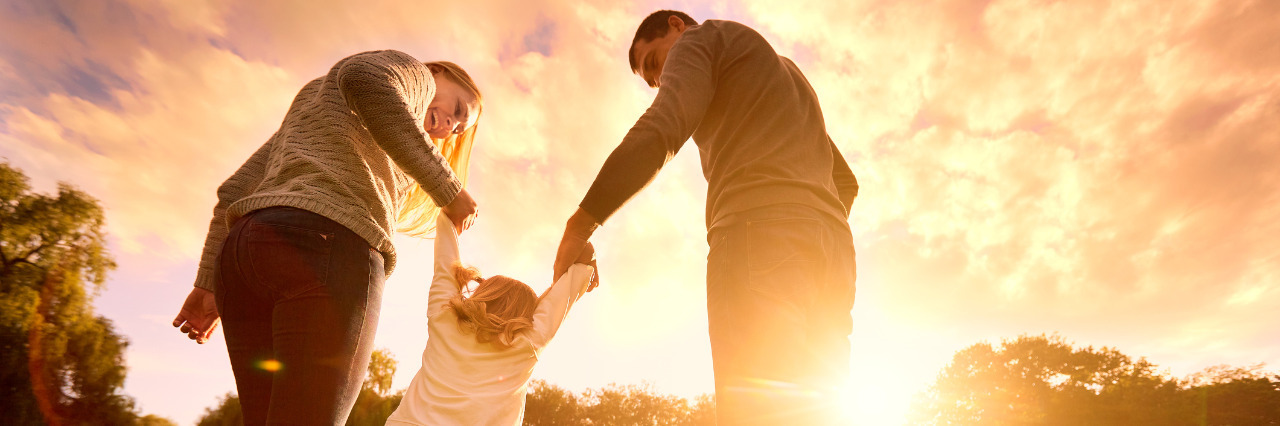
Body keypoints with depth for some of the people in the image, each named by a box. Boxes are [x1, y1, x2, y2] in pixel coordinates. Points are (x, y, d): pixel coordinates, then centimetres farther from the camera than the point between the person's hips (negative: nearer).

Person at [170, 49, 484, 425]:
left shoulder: (310, 101, 37)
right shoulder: (412, 73, 15)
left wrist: (208, 284, 24)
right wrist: (448, 188, -10)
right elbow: (363, 78, -12)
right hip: (328, 246, -8)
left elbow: (235, 191, 28)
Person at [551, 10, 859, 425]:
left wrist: (580, 224, -7)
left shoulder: (702, 38, 14)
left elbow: (658, 132, -8)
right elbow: (846, 181, 33)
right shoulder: (787, 71, 39)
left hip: (759, 229, -8)